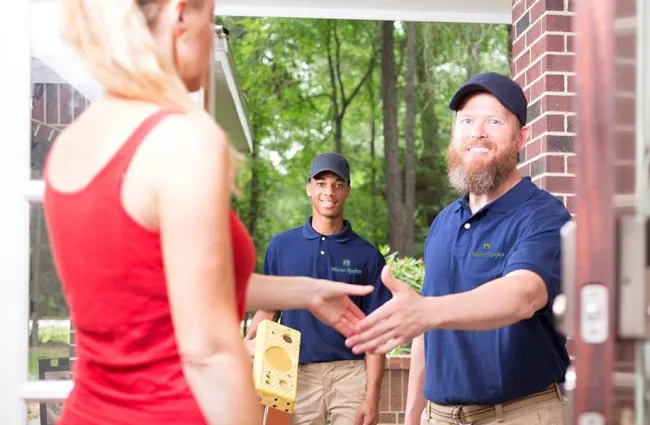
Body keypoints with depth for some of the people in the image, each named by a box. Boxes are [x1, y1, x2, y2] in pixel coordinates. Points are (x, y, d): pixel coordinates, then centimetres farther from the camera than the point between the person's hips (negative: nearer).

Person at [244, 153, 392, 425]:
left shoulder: (367, 255, 1)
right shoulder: (281, 245, 4)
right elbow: (268, 309, 9)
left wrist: (372, 397, -6)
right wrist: (247, 345, -11)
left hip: (351, 374, -1)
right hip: (296, 374, 1)